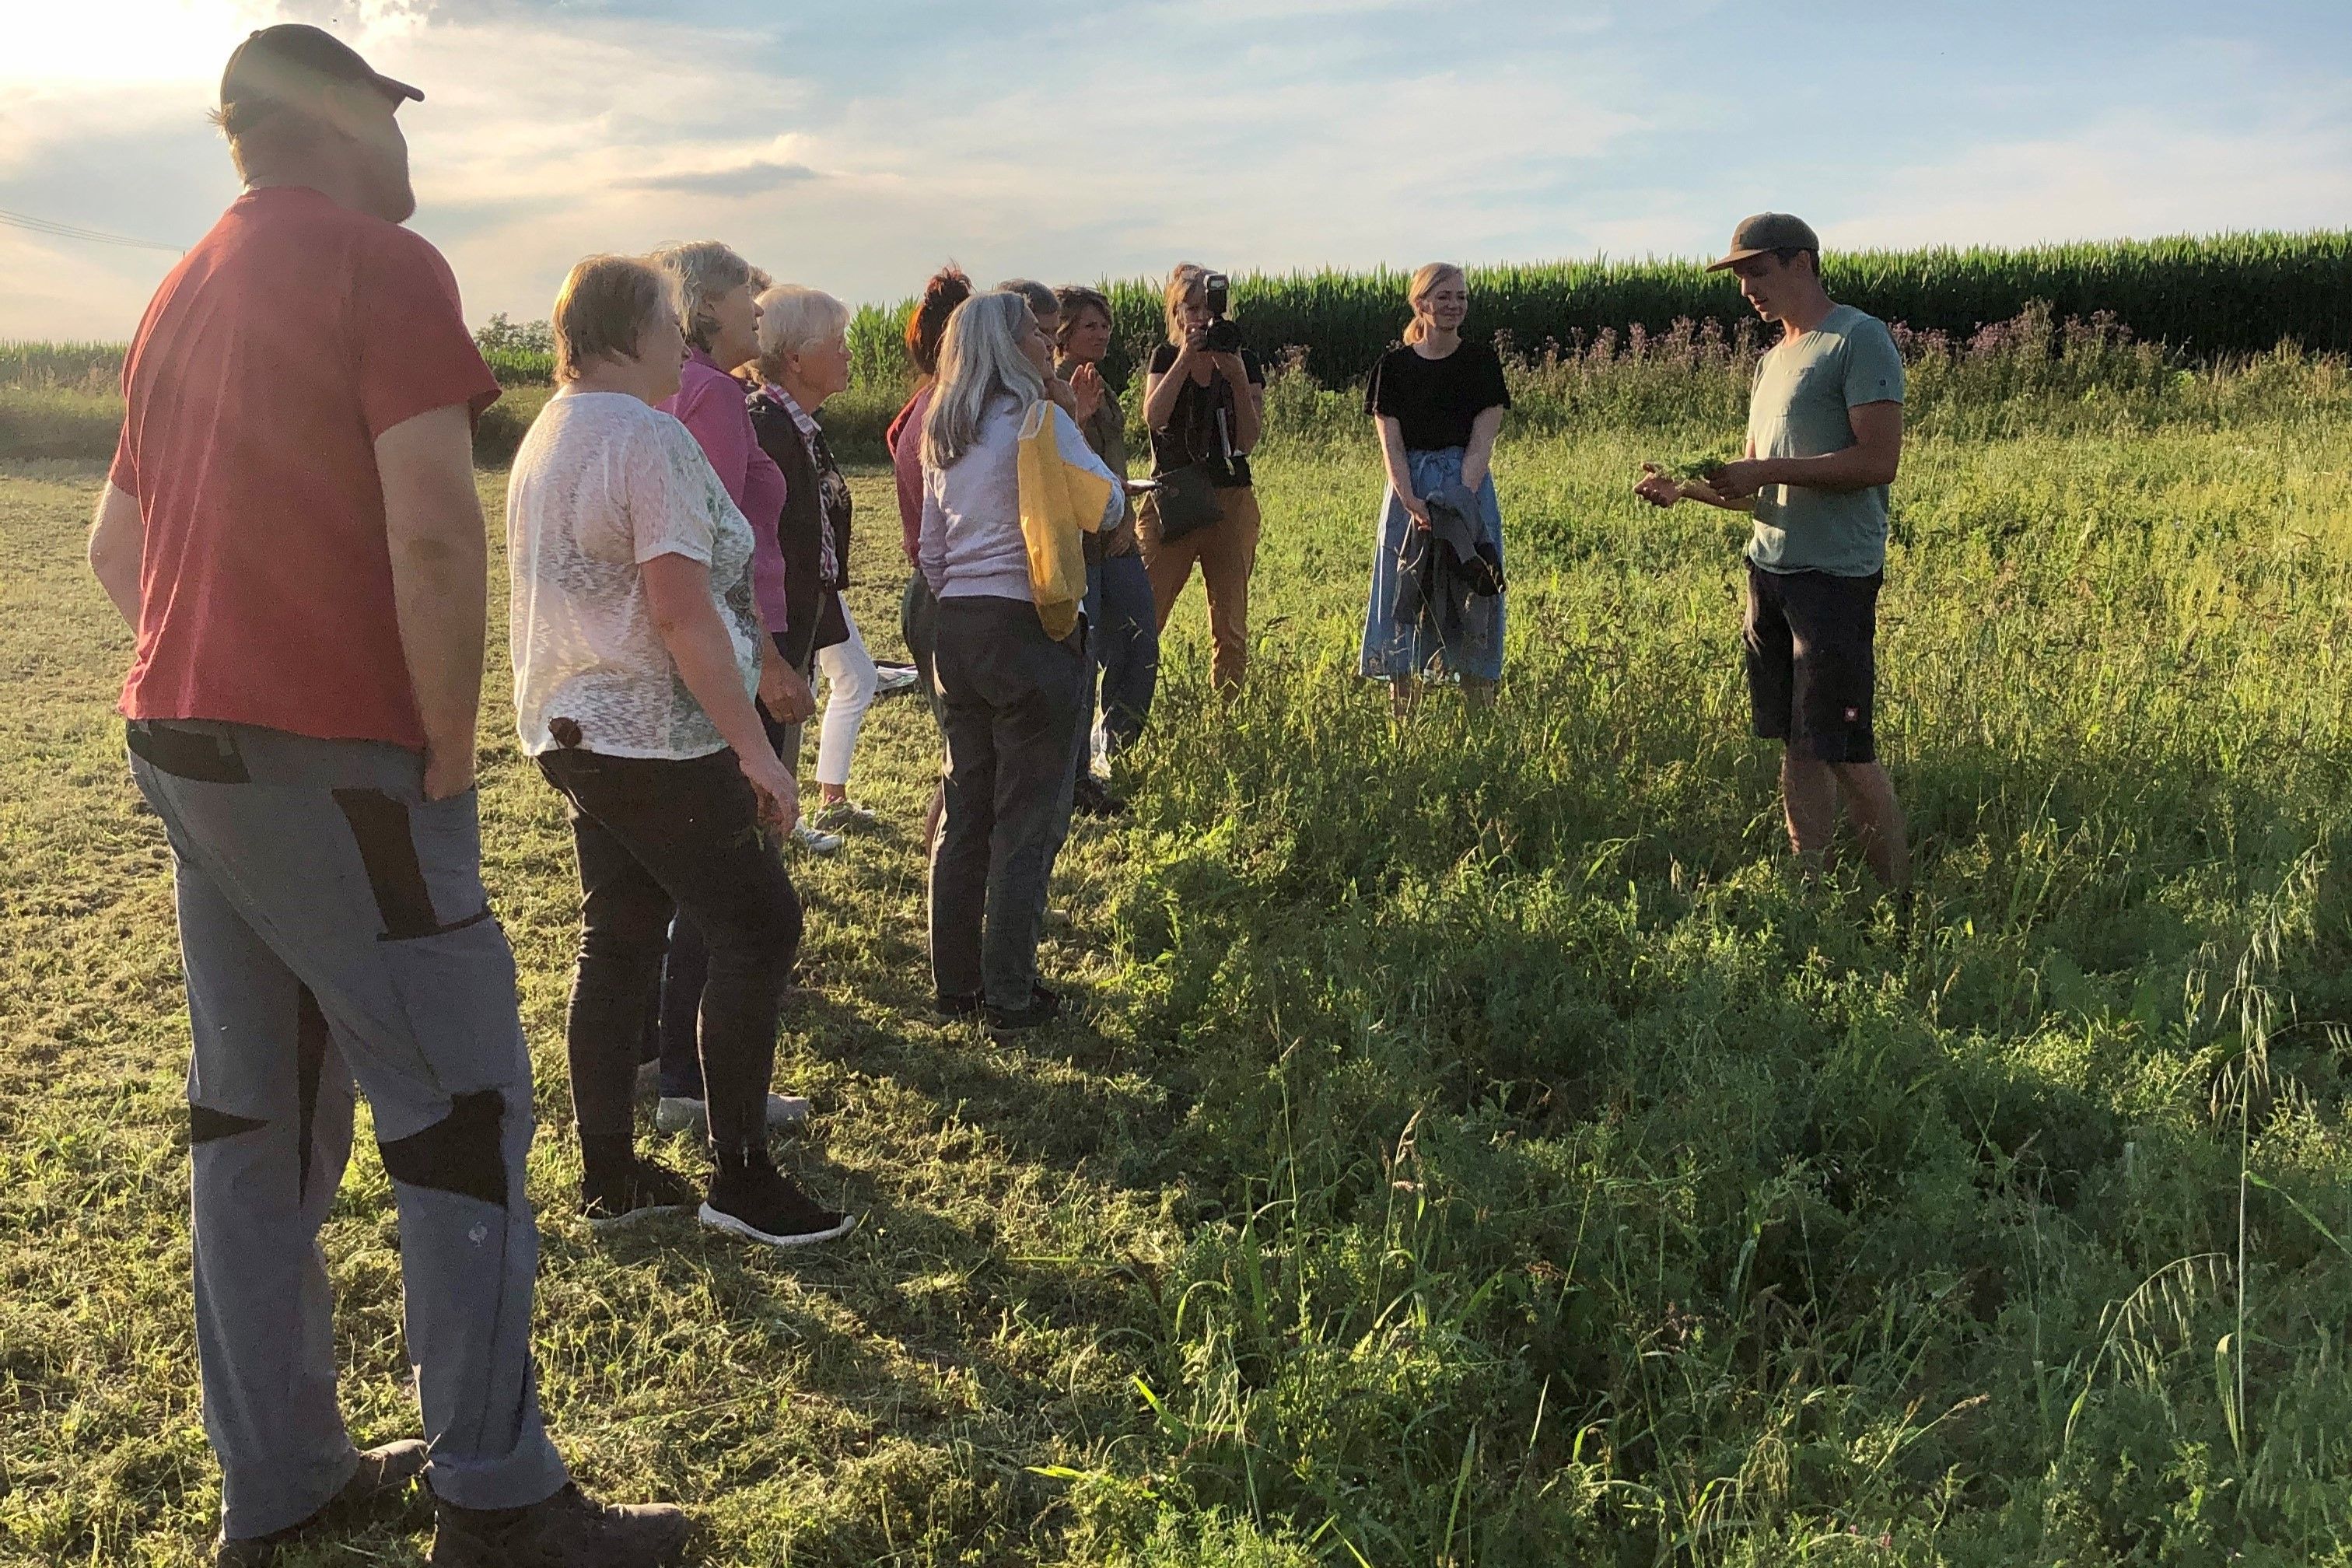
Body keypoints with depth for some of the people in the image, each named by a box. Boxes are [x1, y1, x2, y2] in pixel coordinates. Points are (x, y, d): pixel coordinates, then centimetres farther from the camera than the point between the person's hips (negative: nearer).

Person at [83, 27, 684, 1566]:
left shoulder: (184, 294, 18)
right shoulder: (383, 265, -9)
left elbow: (116, 541, 22)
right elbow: (436, 534, -20)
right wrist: (450, 751, -13)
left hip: (182, 744, 9)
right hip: (334, 761, -9)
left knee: (255, 1113, 13)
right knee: (461, 1109, -2)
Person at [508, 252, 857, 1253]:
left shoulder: (547, 436, 15)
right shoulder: (647, 436, -16)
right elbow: (681, 613, -22)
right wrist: (755, 748, -20)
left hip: (572, 728, 10)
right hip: (654, 741, -10)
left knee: (617, 945, 13)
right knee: (758, 928, -1)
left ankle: (608, 1174, 20)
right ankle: (739, 1178, 3)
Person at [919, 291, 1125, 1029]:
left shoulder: (942, 434, 13)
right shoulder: (1037, 417, -10)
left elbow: (931, 548, 16)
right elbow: (1107, 503, -10)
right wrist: (1077, 436, 7)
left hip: (958, 629, 7)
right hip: (1030, 629, -7)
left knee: (965, 813, 14)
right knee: (1029, 821, 1)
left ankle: (954, 983, 22)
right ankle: (1010, 995, 5)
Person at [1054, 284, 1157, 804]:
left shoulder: (1103, 390, 16)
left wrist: (1128, 517, 7)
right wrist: (1076, 412, -32)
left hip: (1114, 541, 8)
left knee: (1139, 648, 9)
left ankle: (1115, 758, 25)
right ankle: (1077, 780, 7)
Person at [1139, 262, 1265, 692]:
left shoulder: (1245, 362, 6)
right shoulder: (1165, 357, 7)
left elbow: (1248, 439, -6)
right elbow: (1153, 417, -12)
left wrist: (1237, 377, -16)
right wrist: (1186, 358, -17)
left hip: (1231, 503, 1)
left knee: (1230, 625, 5)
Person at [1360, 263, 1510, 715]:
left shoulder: (1481, 362, 4)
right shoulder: (1394, 366, 4)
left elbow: (1482, 442, -4)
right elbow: (1391, 445, -3)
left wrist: (1459, 500, -19)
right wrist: (1412, 502, -19)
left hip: (1468, 488, 0)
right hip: (1408, 492, 0)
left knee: (1470, 609, -1)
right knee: (1404, 605, -1)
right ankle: (1401, 723, 4)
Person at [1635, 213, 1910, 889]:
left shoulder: (1859, 339, -6)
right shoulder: (1772, 361, 20)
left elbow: (1879, 460, -15)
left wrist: (1767, 469, -16)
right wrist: (1685, 487, 4)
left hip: (1835, 576, -8)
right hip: (1769, 570, 8)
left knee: (1843, 751, -7)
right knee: (1797, 745, 9)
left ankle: (1900, 893, 5)